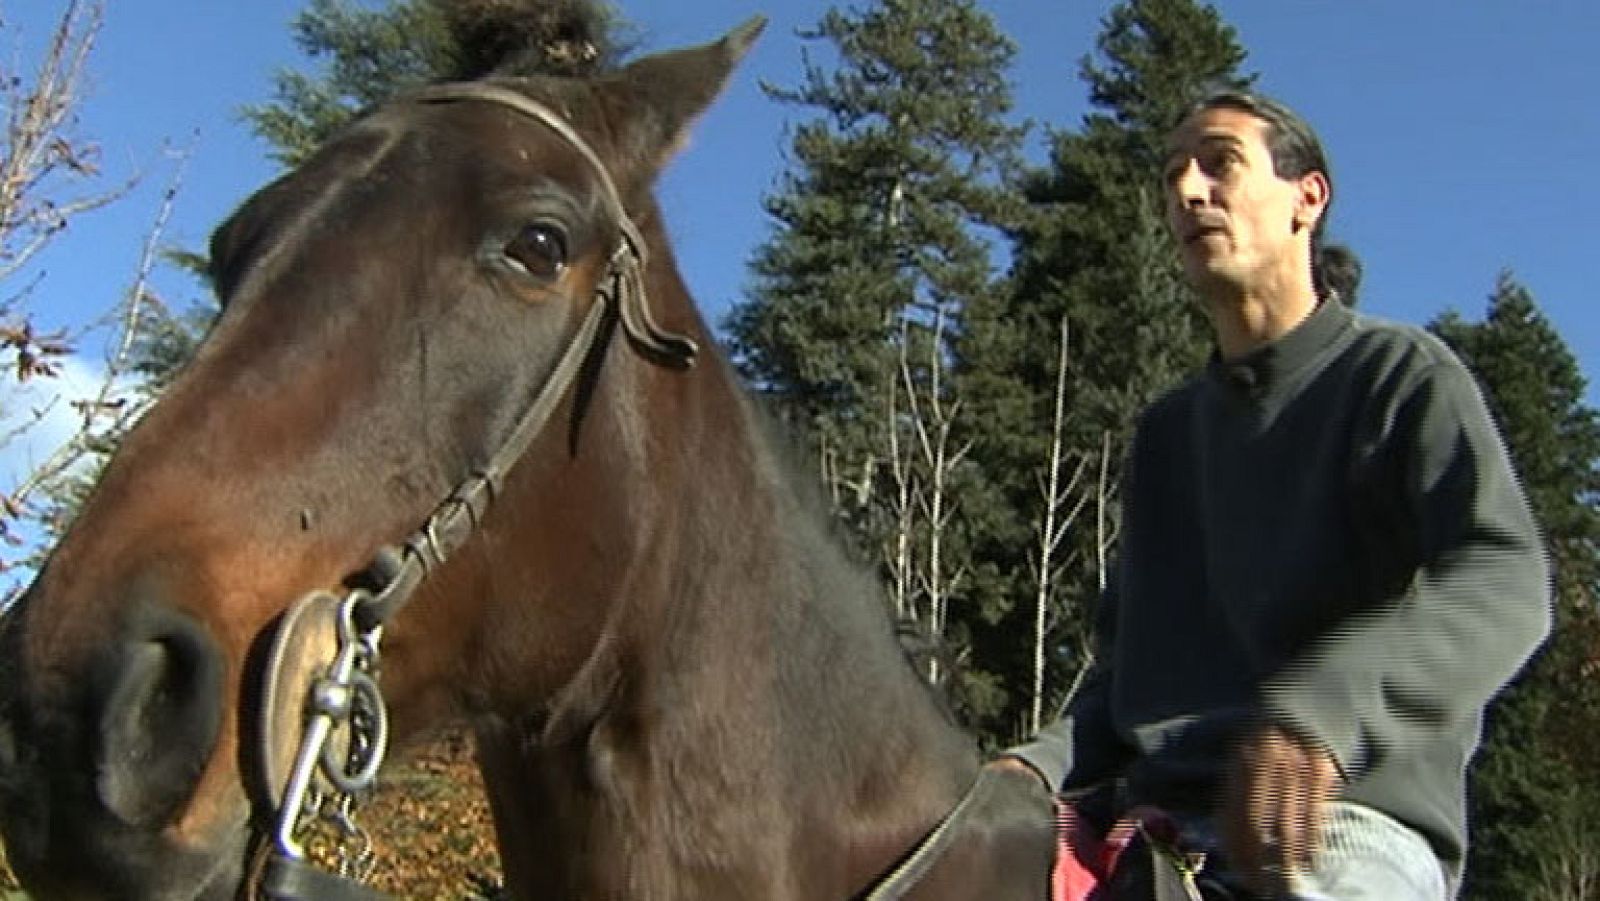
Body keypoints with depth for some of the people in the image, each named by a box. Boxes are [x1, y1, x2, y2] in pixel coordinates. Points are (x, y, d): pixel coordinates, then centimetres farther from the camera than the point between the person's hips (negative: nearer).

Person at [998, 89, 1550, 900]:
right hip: (1156, 823, 5)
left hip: (1353, 819, -5)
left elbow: (1506, 586, -11)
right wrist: (1045, 761, 1)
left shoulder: (1401, 374, 6)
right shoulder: (1165, 433, 25)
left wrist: (1320, 709, -29)